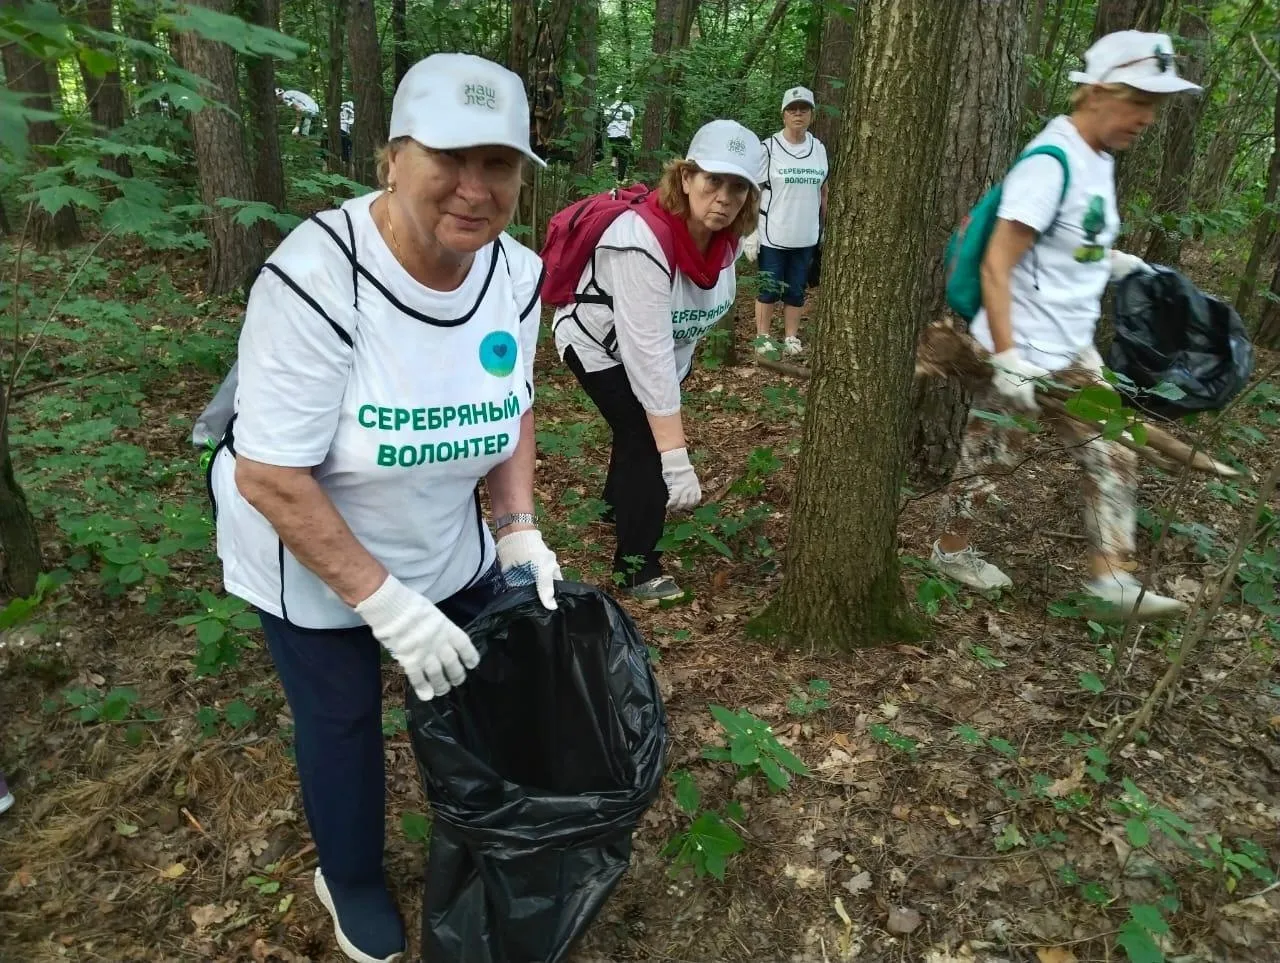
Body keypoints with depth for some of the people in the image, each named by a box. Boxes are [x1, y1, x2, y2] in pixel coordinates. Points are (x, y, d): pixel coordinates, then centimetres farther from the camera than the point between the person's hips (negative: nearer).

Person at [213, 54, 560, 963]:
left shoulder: (518, 272, -13)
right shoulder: (315, 279, -32)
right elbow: (270, 478, -28)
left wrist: (519, 530, -6)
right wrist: (384, 603, -26)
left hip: (450, 549, 5)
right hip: (309, 557, -5)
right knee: (342, 720, 14)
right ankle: (352, 883, 45)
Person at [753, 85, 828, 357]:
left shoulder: (819, 149, 7)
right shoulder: (768, 148, -6)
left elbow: (823, 192, 14)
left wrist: (825, 229, 14)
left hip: (806, 238, 4)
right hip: (772, 237, -4)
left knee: (796, 291, 12)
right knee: (769, 290, 5)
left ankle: (791, 338, 24)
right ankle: (763, 337, 19)